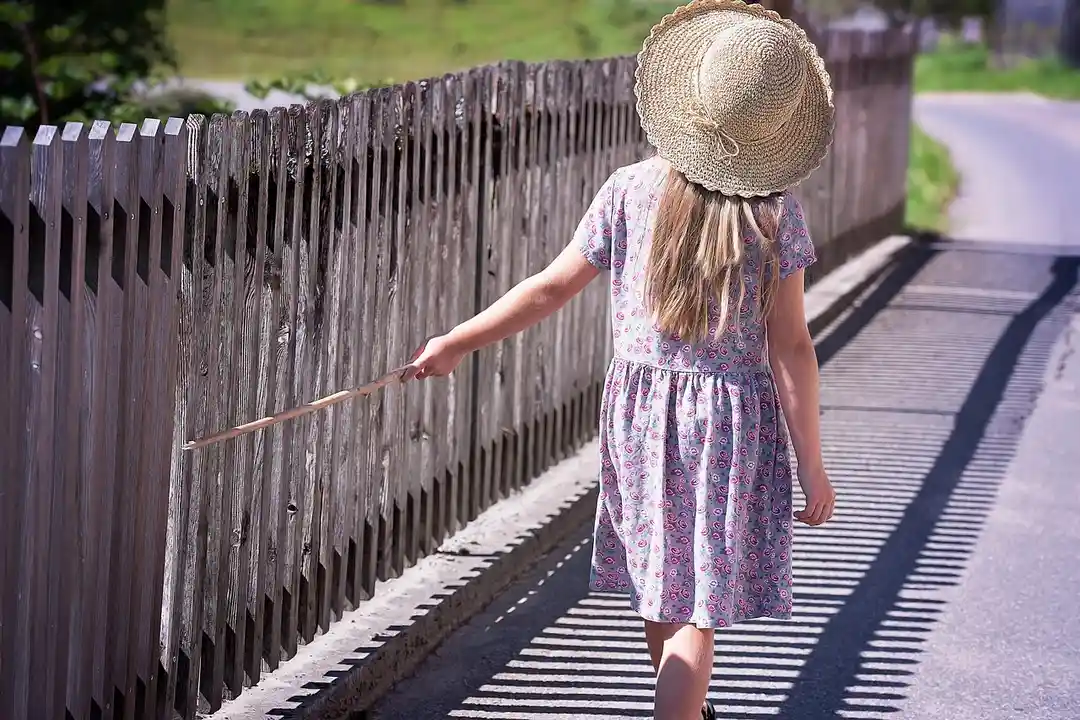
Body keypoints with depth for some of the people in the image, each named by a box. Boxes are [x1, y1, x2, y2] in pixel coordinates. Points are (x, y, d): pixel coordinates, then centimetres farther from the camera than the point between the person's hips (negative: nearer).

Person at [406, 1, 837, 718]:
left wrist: (457, 342, 9)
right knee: (697, 609, 0)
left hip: (639, 403, 4)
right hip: (733, 416, -3)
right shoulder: (774, 211, -13)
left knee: (661, 578, 23)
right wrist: (812, 467, -5)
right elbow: (790, 346, -12)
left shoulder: (631, 190, -7)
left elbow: (553, 287, -4)